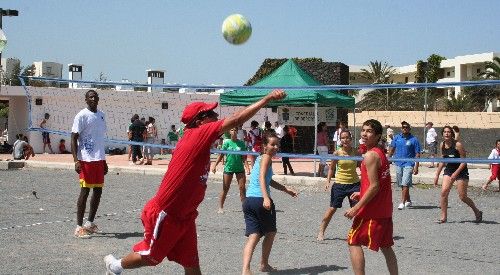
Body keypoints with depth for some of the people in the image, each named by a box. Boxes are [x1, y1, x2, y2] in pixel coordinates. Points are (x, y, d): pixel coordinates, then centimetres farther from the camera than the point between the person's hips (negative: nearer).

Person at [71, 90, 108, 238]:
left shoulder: (101, 115, 14)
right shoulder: (82, 116, -7)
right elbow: (74, 139, -10)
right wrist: (76, 160, -20)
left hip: (99, 159, 7)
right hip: (86, 159, -7)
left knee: (98, 190, 10)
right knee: (85, 191, -6)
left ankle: (90, 223, 23)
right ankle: (79, 227, 0)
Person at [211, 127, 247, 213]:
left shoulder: (241, 143, 2)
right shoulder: (227, 143, -1)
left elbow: (244, 157, 8)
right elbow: (221, 155, 2)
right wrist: (215, 165, -4)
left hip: (239, 168, 1)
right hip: (228, 168, -1)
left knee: (242, 188, -2)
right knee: (225, 188, 1)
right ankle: (220, 207, 9)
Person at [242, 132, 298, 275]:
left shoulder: (260, 157, 23)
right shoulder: (266, 157, -5)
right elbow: (262, 178, -21)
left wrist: (286, 190, 35)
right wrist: (266, 198, -33)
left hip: (249, 200, 7)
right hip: (260, 200, -7)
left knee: (253, 235, 0)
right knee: (270, 232, 15)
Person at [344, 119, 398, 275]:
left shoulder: (370, 155, -16)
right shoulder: (381, 153, 12)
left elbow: (374, 186, -21)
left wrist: (356, 208, -19)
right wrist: (362, 194, 18)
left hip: (371, 211, -9)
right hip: (384, 210, 9)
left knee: (354, 242, 0)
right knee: (386, 247, 16)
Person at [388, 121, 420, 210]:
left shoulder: (414, 139, -2)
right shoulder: (397, 138, 8)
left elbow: (417, 154, -3)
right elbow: (391, 149, 15)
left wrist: (416, 167, -9)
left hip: (408, 164, -5)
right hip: (398, 164, 5)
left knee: (405, 184, -13)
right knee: (402, 185, 13)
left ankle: (402, 203, -12)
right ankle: (408, 201, 28)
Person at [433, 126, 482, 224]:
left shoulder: (458, 145, -17)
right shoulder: (442, 145, 0)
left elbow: (464, 161, -14)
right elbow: (442, 161, 12)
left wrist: (456, 173, -22)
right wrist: (437, 175, 10)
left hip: (461, 171, -5)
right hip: (449, 170, 5)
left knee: (462, 197, -2)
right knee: (443, 192, -12)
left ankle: (477, 212, 22)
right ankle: (444, 216, -2)